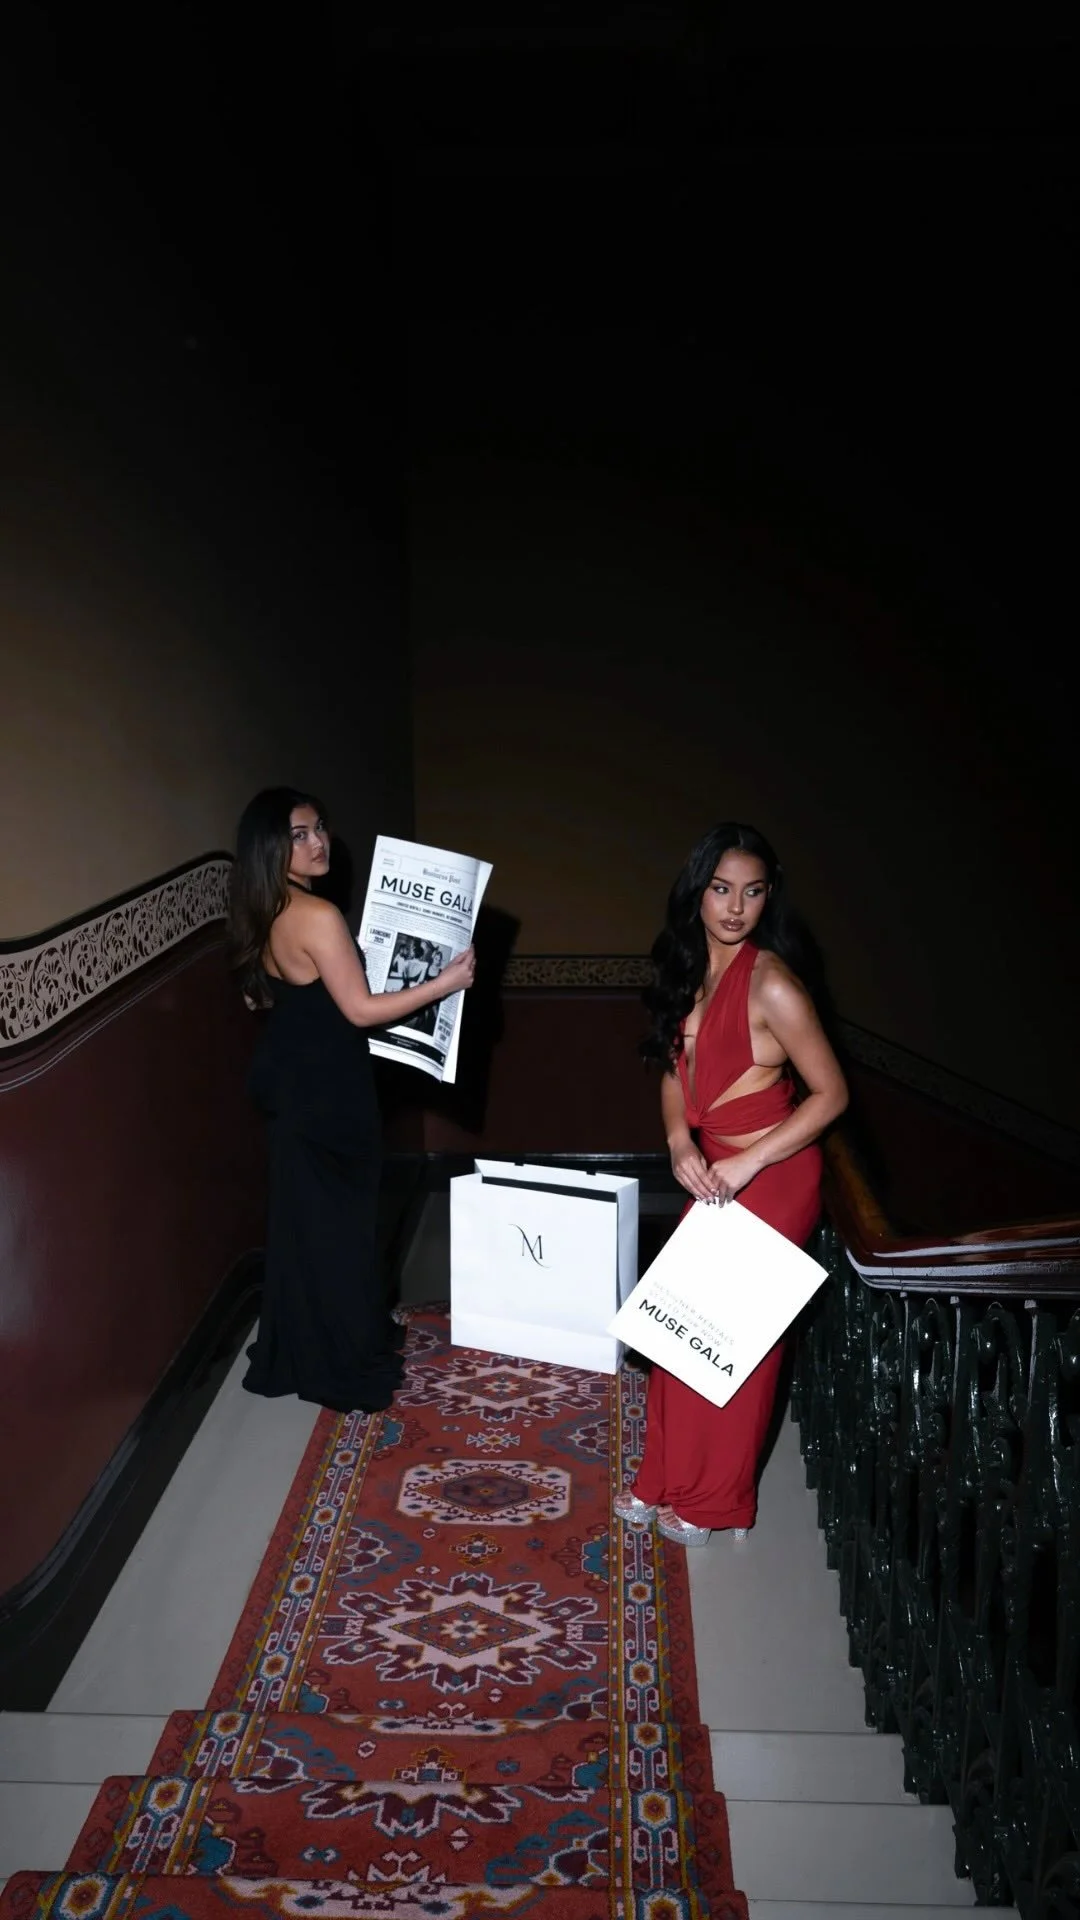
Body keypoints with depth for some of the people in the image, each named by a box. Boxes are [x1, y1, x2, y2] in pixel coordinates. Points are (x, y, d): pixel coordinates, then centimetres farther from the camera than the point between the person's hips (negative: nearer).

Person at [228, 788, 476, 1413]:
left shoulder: (267, 914, 5)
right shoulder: (318, 916, -24)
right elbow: (361, 1010, -22)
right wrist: (445, 982, -18)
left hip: (291, 1081, 9)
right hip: (325, 1091, -9)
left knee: (303, 1218, 20)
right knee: (337, 1223, 4)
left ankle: (300, 1352, 34)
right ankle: (346, 1364, 19)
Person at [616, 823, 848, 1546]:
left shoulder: (771, 984, -21)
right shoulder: (691, 970, 2)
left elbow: (831, 1093, -17)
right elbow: (675, 1072, 9)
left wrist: (747, 1163, -19)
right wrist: (680, 1144, -9)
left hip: (770, 1178, -7)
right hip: (712, 1172, 7)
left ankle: (712, 1501, 26)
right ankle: (667, 1480, 32)